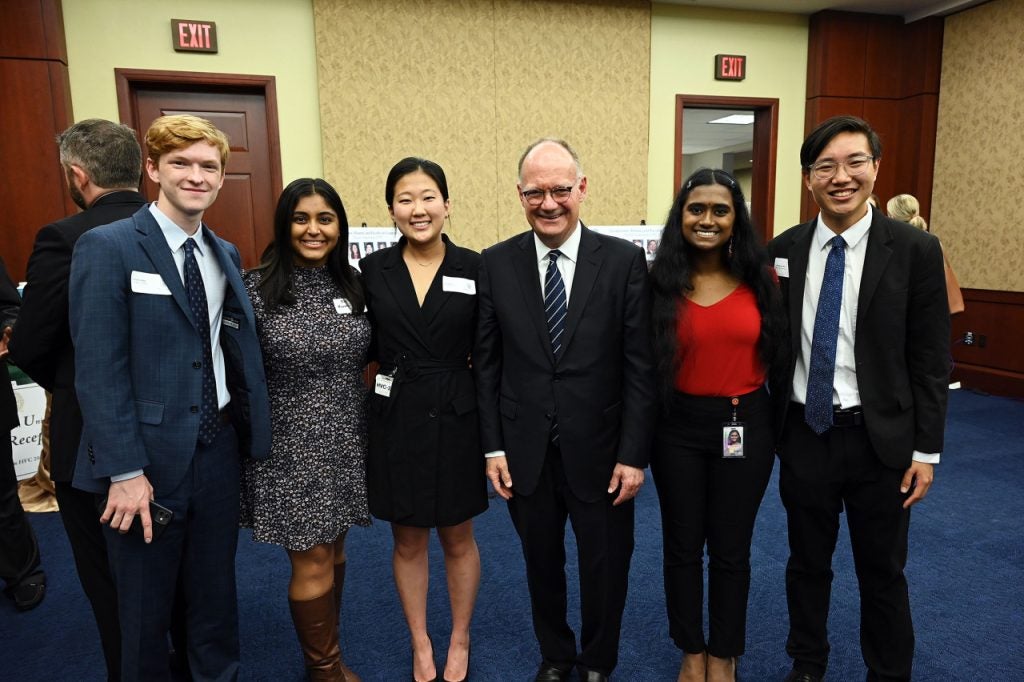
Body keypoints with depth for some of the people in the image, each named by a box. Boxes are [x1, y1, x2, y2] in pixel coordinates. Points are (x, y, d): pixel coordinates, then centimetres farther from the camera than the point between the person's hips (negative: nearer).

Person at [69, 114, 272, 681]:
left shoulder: (226, 254, 8)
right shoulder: (107, 246, -11)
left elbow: (237, 348, 8)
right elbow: (98, 371, -15)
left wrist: (248, 432, -1)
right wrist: (125, 471, -16)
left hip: (220, 447, 5)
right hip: (149, 457, -5)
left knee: (215, 590, 20)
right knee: (145, 602, 15)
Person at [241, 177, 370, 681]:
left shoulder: (353, 284, 2)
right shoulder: (257, 287, -11)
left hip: (345, 440, 5)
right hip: (290, 446, -4)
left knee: (334, 550, 18)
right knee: (312, 561, 5)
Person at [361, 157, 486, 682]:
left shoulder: (474, 268, -5)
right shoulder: (373, 270, -2)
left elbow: (485, 353, -2)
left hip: (455, 417, -1)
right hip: (395, 420, 1)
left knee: (457, 539, 15)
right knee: (407, 541, 15)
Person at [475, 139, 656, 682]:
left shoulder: (624, 260, -7)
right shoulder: (496, 264, -3)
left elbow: (640, 366, -7)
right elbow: (486, 364, 0)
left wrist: (634, 454, -9)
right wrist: (493, 447, -2)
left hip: (599, 449, -1)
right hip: (524, 450, 2)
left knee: (605, 566, 17)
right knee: (541, 562, 20)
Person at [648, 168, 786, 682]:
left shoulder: (760, 278, -3)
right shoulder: (659, 282, -6)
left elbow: (777, 350, 4)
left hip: (746, 426, 1)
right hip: (678, 428, 0)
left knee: (731, 549, 14)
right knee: (682, 545, 14)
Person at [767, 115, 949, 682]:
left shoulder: (915, 250, -7)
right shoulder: (783, 249, 0)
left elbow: (930, 359, -5)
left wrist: (926, 449, -5)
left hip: (880, 439, -2)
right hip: (804, 433, 2)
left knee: (882, 572, 15)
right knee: (806, 563, 18)